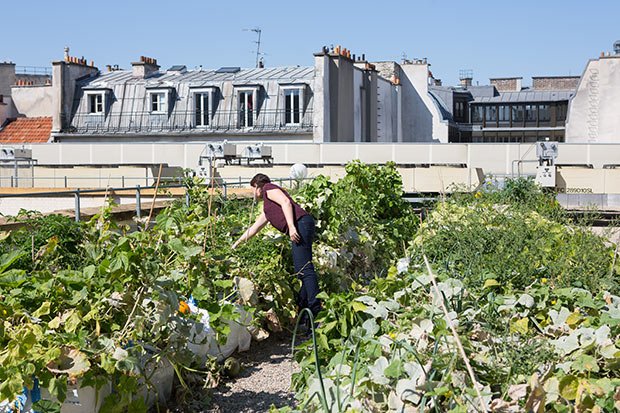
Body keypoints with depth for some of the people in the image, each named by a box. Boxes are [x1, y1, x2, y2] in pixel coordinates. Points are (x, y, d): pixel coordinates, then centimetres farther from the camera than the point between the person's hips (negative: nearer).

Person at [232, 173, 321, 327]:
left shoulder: (268, 188, 9)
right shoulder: (267, 207, 34)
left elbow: (286, 202, -9)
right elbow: (254, 228, 42)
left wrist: (291, 226, -20)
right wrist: (237, 243, 50)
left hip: (301, 223, -10)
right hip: (298, 230, 10)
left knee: (304, 268, -18)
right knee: (301, 271, 5)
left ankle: (316, 309, -26)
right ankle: (302, 311, 2)